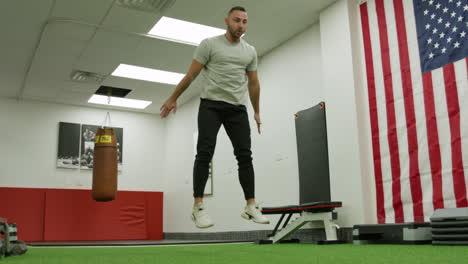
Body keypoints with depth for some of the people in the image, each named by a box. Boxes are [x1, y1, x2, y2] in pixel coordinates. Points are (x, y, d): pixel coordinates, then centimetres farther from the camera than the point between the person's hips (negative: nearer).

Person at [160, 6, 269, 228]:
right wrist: (173, 98, 2)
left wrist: (256, 111, 18)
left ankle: (251, 206, 2)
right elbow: (191, 74, 0)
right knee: (205, 153, -13)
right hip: (211, 105, -4)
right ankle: (198, 207, -10)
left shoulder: (250, 51, 12)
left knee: (245, 155, -2)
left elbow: (253, 83, 17)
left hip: (237, 109, 4)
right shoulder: (209, 44, -1)